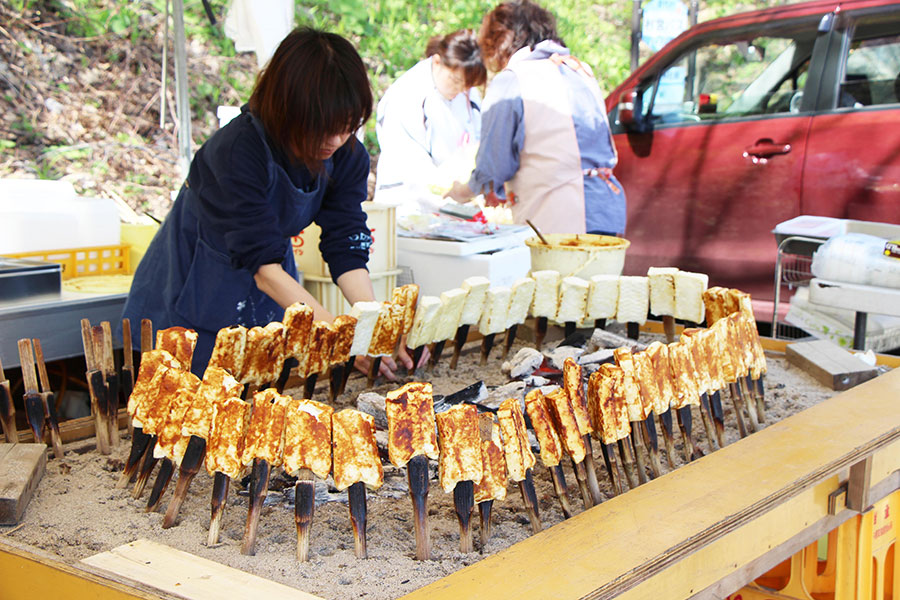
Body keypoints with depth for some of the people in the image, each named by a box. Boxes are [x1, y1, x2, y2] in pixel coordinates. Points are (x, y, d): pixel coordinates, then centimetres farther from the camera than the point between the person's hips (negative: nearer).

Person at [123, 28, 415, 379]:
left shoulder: (348, 156, -14)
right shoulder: (238, 149, -32)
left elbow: (346, 250, -14)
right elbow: (263, 266, -35)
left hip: (276, 292, 5)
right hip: (195, 288, -5)